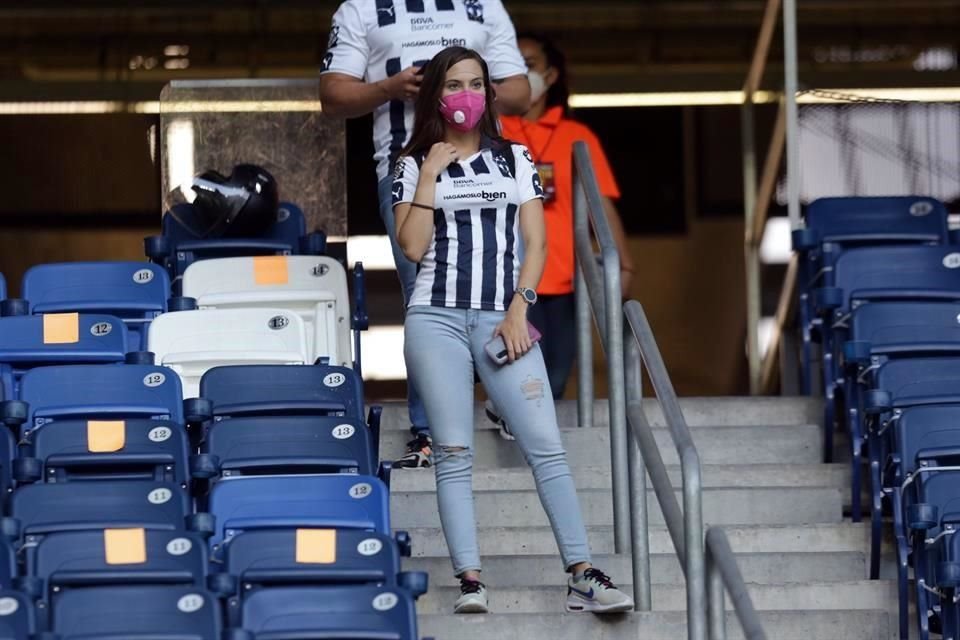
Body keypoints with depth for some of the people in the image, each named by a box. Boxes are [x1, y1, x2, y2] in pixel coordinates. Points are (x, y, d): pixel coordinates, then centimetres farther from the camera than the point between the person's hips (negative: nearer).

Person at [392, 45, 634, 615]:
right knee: (454, 454, -4)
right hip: (436, 317, 0)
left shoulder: (515, 158, 12)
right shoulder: (415, 165, 8)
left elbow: (535, 241, 7)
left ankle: (583, 576, -10)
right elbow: (413, 248, -3)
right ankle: (470, 581, -5)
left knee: (547, 445, -8)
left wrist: (519, 310, -5)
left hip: (504, 317, 1)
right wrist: (430, 175, -6)